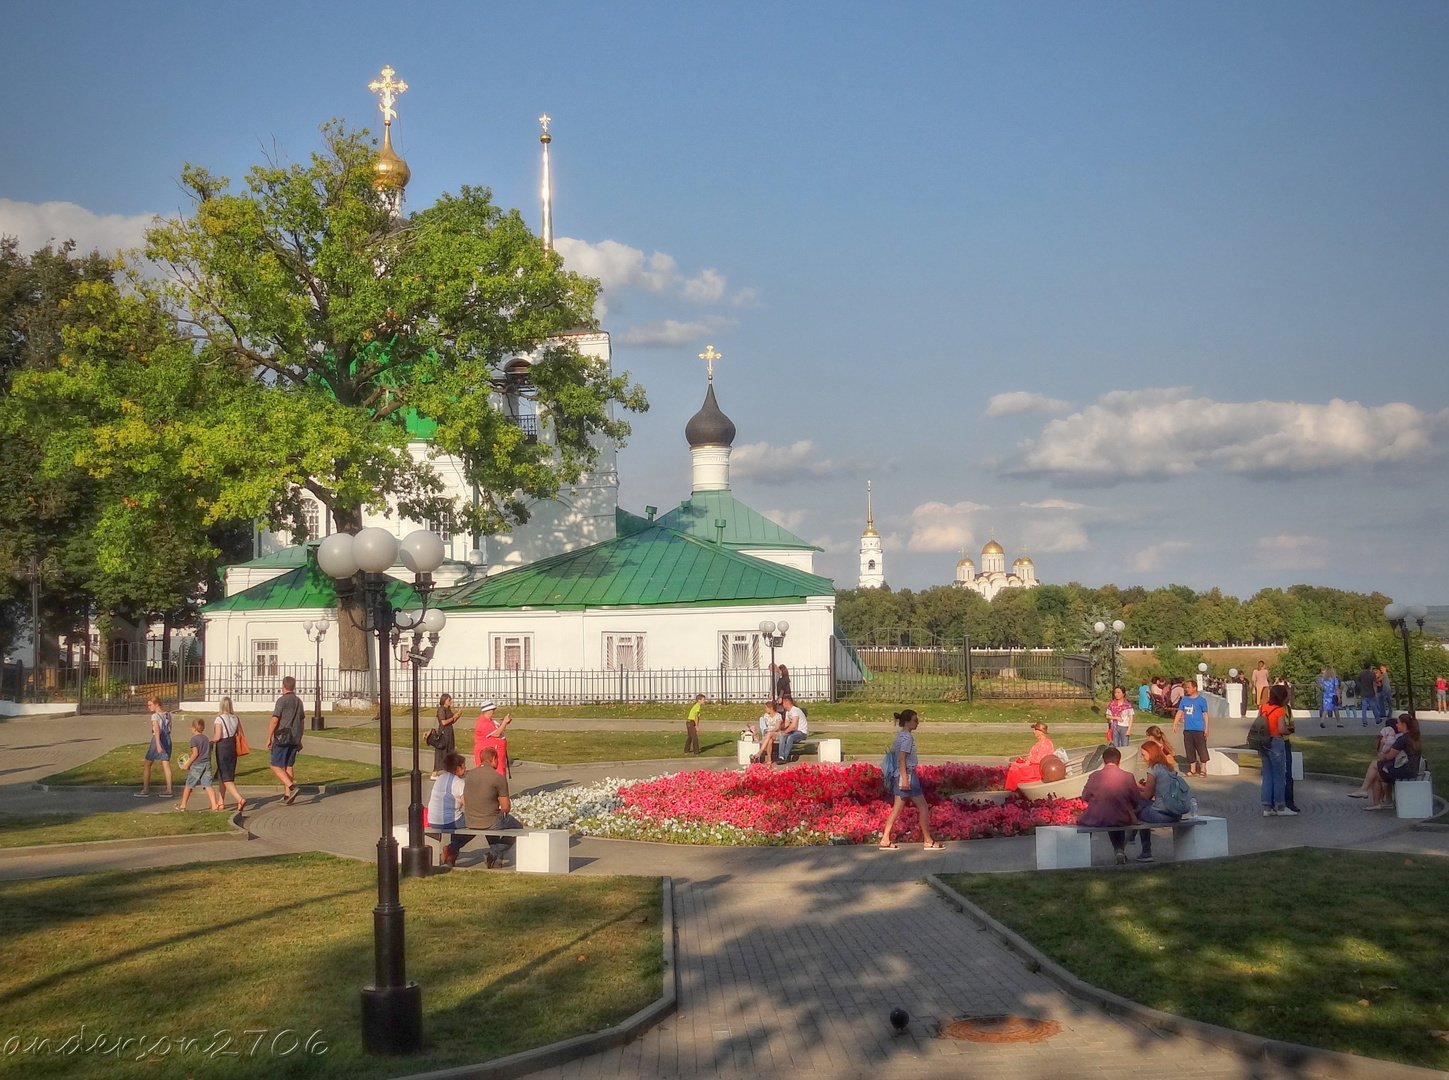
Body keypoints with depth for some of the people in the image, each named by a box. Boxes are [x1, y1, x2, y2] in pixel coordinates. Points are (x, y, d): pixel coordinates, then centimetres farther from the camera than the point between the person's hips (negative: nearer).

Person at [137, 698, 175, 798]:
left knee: (147, 764, 5)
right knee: (166, 764, 6)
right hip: (167, 739, 7)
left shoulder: (155, 716, -13)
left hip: (158, 739, -7)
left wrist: (158, 744, -32)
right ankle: (169, 790, 2)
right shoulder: (168, 714, 8)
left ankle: (145, 790, 5)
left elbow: (157, 730, -24)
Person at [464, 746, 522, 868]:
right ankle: (495, 853, 9)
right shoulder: (499, 778, -15)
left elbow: (464, 802, 12)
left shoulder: (469, 775, 2)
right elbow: (506, 807, -11)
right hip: (490, 824, -6)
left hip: (470, 824, 6)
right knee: (517, 828, 22)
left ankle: (495, 854, 38)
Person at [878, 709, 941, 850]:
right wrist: (905, 779, -24)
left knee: (897, 809, 9)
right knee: (923, 807, -1)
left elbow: (891, 753, 18)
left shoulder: (899, 735, 14)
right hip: (908, 774, -9)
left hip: (900, 775, 9)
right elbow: (902, 758, -21)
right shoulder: (907, 737, -14)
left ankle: (885, 840, 7)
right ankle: (928, 841, 4)